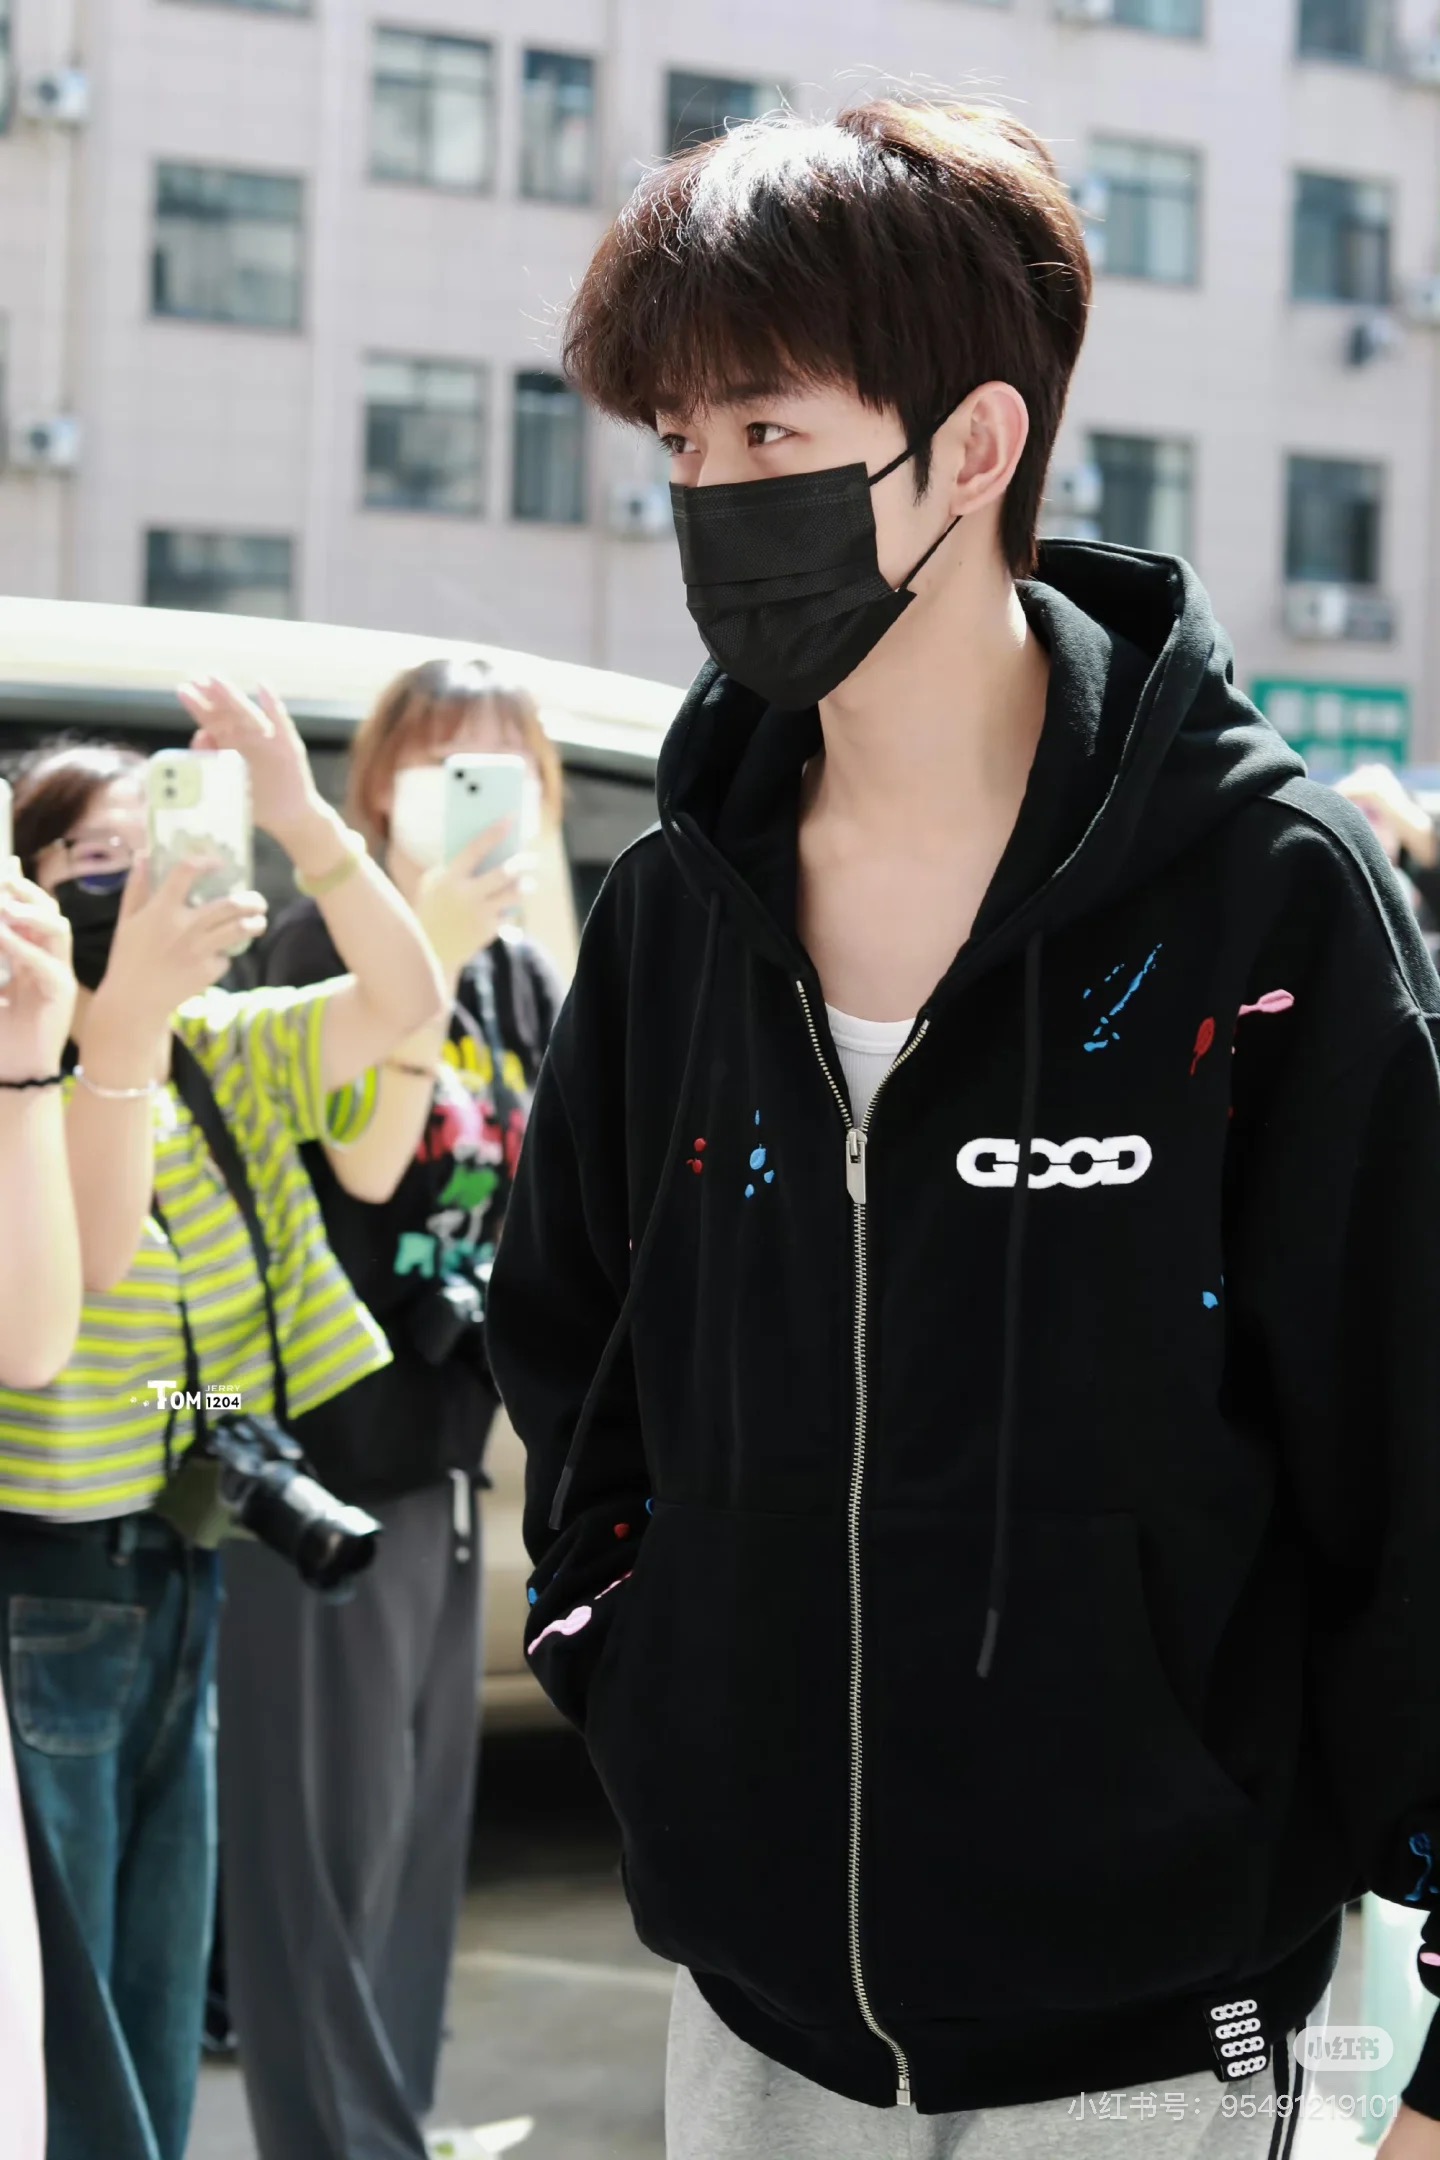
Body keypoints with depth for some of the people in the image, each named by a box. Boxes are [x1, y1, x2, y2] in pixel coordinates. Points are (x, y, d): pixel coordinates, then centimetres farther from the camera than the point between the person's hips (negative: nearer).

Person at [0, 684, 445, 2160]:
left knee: (157, 2016, 15)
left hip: (176, 1575, 7)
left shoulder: (221, 1055, 8)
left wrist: (303, 823, -17)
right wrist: (124, 1016, -36)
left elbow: (402, 1003, -3)